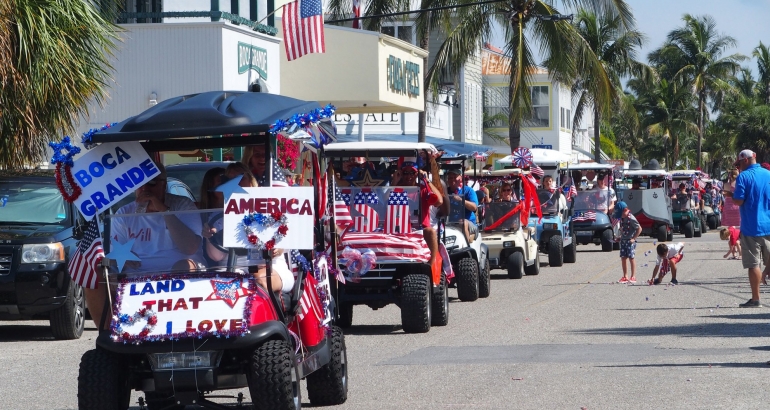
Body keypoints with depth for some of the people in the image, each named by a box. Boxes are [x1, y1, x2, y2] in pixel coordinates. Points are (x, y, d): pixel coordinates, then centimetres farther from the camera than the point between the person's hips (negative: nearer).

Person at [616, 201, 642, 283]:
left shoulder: (631, 218, -16)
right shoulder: (622, 218, 8)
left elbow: (639, 228, -15)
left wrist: (634, 238, -17)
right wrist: (620, 237, 7)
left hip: (630, 241, -8)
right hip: (623, 240, 8)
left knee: (631, 258, -3)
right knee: (623, 258, 7)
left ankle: (633, 277, 2)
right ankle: (625, 276, 13)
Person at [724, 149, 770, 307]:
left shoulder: (743, 177, -9)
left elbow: (739, 201, -15)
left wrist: (731, 195, 5)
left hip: (751, 228, -5)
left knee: (753, 264, -1)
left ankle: (755, 299, 0)